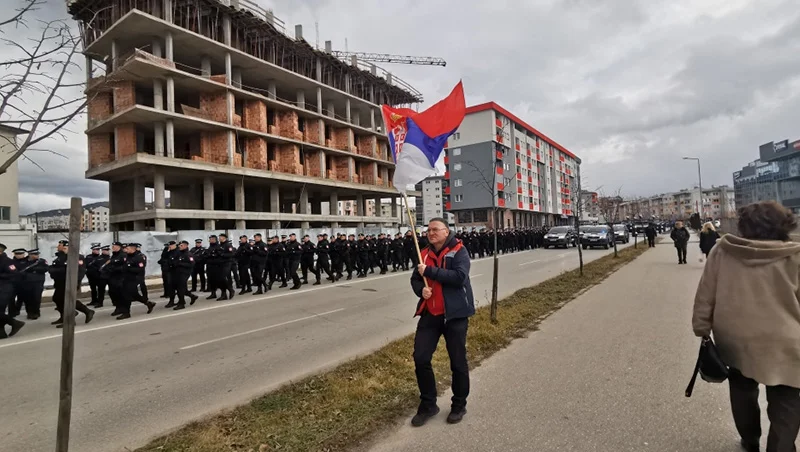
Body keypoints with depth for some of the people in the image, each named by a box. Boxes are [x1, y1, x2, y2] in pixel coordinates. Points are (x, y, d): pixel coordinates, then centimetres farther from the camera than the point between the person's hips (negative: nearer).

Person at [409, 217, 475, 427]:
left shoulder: (458, 251, -9)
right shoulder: (425, 254, 7)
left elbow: (459, 277, -25)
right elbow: (415, 279, 14)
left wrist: (430, 271, -24)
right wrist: (421, 289, -8)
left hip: (455, 314, -5)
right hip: (430, 313, 5)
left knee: (458, 361, 8)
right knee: (420, 358, 3)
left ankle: (459, 405, 30)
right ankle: (428, 404, 22)